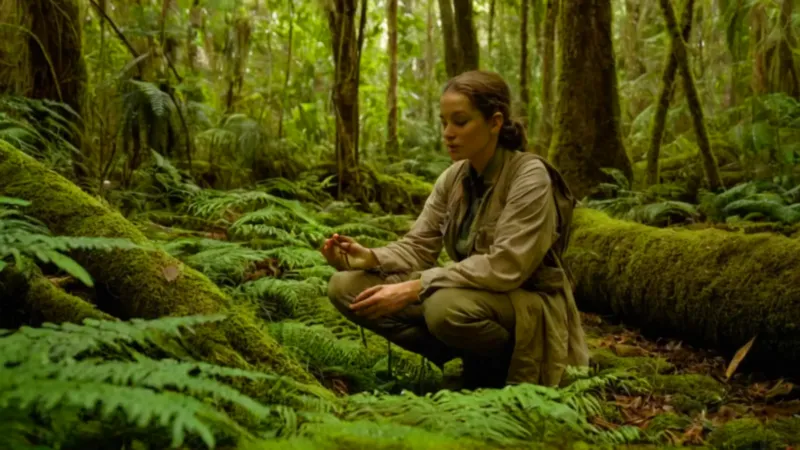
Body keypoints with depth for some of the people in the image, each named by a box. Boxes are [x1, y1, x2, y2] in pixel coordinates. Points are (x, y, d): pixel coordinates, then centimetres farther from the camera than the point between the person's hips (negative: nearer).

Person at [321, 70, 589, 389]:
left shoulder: (529, 176, -19)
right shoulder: (453, 177, 2)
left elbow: (505, 266, -28)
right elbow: (417, 247, 1)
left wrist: (415, 288, -33)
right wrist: (369, 258, -21)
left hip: (528, 309, -6)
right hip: (471, 296, 7)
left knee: (448, 307, -41)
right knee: (346, 287, -7)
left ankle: (498, 369, -6)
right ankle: (465, 357, -1)